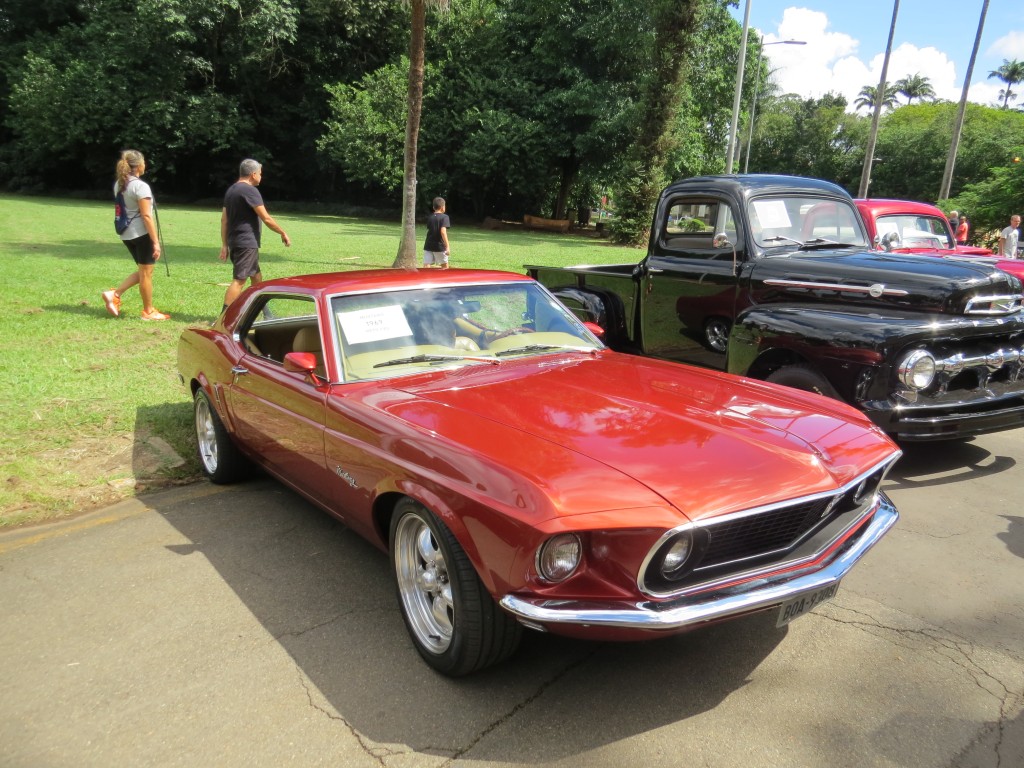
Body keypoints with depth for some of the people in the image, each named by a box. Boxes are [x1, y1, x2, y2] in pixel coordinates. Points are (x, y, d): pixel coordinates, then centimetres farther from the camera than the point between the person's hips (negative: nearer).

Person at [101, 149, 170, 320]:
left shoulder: (119, 184, 11)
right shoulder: (141, 186, -15)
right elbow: (146, 216, -18)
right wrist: (155, 241, -17)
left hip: (126, 234, 9)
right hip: (142, 234, -8)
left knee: (142, 271, 19)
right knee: (146, 273, 2)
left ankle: (114, 294, 8)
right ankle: (148, 311, 10)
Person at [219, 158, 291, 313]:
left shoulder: (231, 190, 15)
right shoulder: (250, 190, -13)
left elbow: (224, 219, 14)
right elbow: (266, 218, -14)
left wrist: (224, 244, 14)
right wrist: (283, 233, -3)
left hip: (235, 242, 10)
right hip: (247, 243, -10)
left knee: (256, 277, 19)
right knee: (239, 281, -10)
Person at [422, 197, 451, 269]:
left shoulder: (430, 217, 10)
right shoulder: (444, 217, -7)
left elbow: (428, 230, 15)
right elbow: (443, 232, -19)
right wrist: (447, 247, -22)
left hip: (428, 246, 4)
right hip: (439, 246, -4)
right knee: (445, 267, 14)